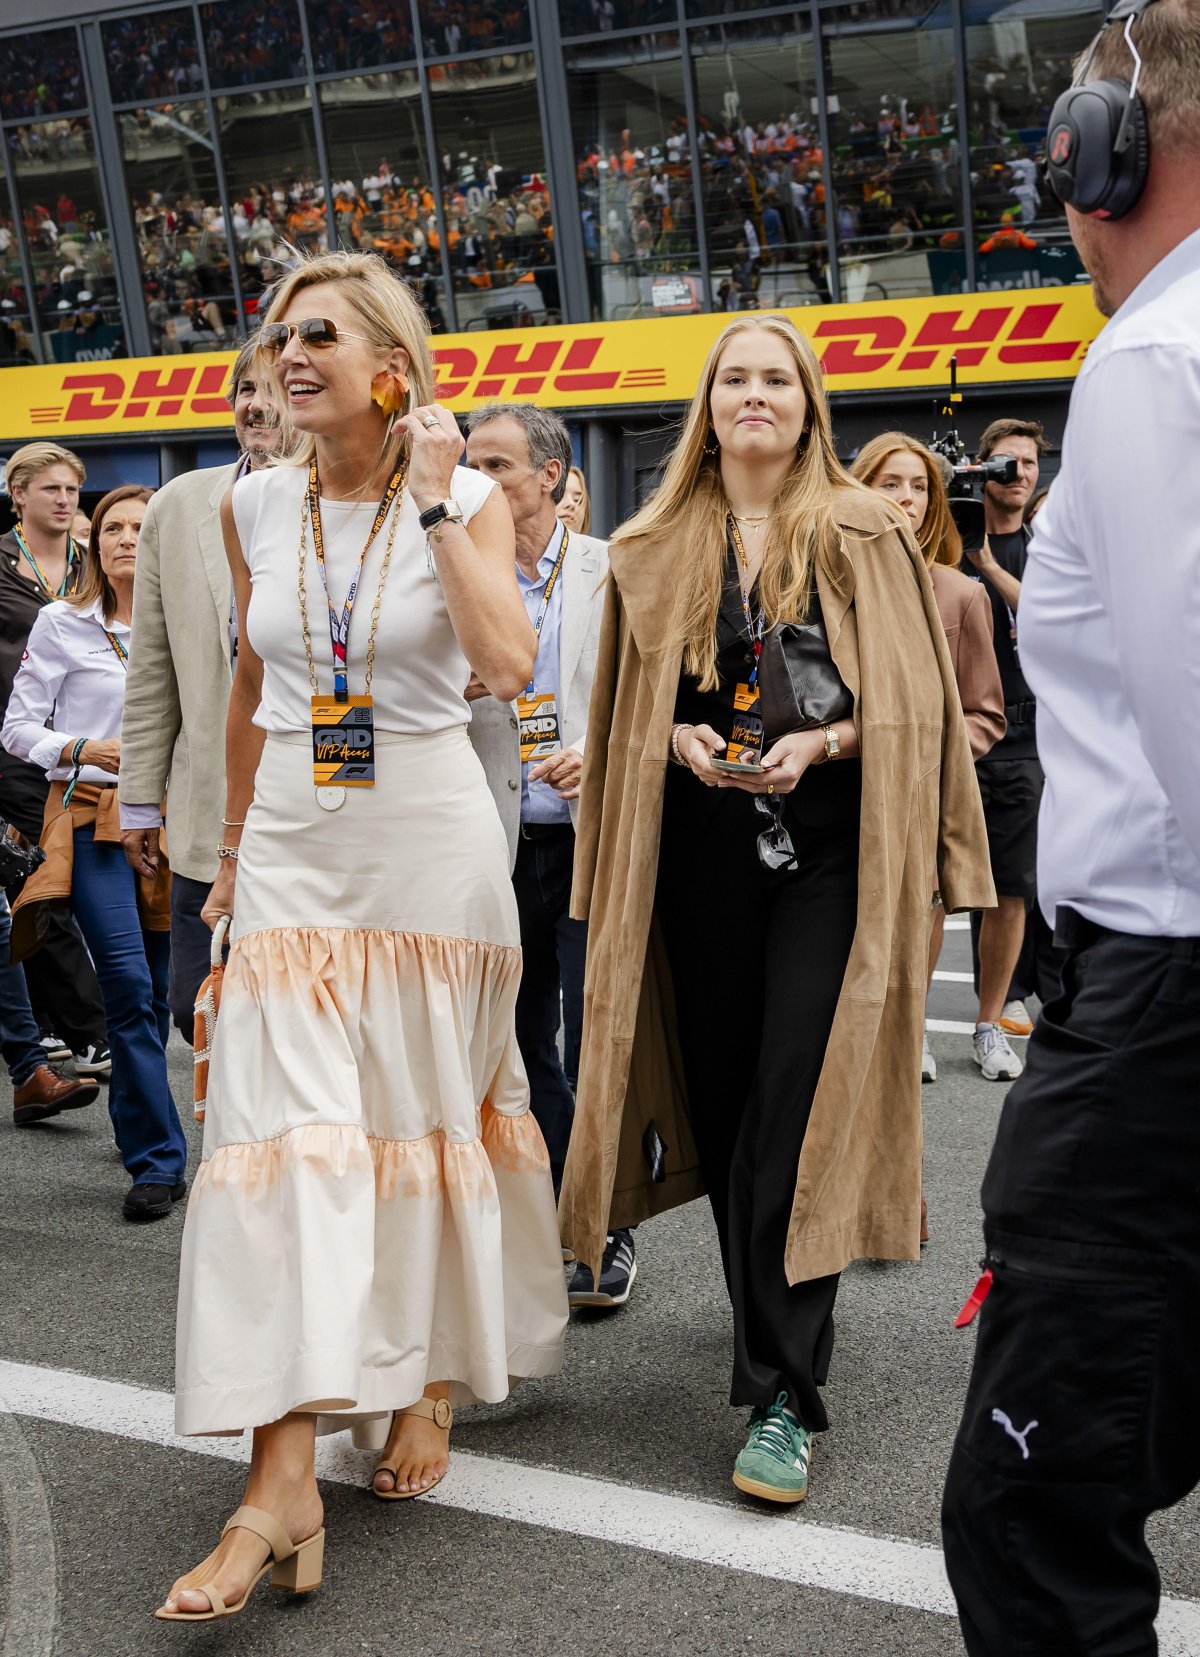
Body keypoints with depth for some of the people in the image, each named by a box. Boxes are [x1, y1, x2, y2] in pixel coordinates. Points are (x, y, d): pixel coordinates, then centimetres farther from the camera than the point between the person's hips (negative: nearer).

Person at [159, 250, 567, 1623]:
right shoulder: (254, 508, 5)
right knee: (281, 1122, -8)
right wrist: (234, 848, 18)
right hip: (293, 844, 2)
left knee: (427, 1113, 8)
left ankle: (430, 1380, 30)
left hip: (428, 836, -2)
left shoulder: (468, 500, -3)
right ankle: (281, 1481, -9)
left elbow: (508, 663, -20)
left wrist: (436, 500, -17)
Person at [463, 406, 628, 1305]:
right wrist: (454, 689, -13)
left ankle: (608, 1232, 13)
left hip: (593, 837, -3)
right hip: (503, 847, 3)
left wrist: (603, 754, -17)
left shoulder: (615, 573, -1)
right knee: (523, 1045, 11)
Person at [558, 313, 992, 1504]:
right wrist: (680, 741, -7)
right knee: (723, 1100, 9)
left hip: (828, 849, -3)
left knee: (794, 1117, -11)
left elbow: (910, 700, 1)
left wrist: (820, 743, -16)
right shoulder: (656, 551, 11)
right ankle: (777, 1327, 31)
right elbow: (629, 712, 14)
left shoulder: (863, 536, 4)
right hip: (702, 855, 3)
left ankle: (781, 1394, -8)